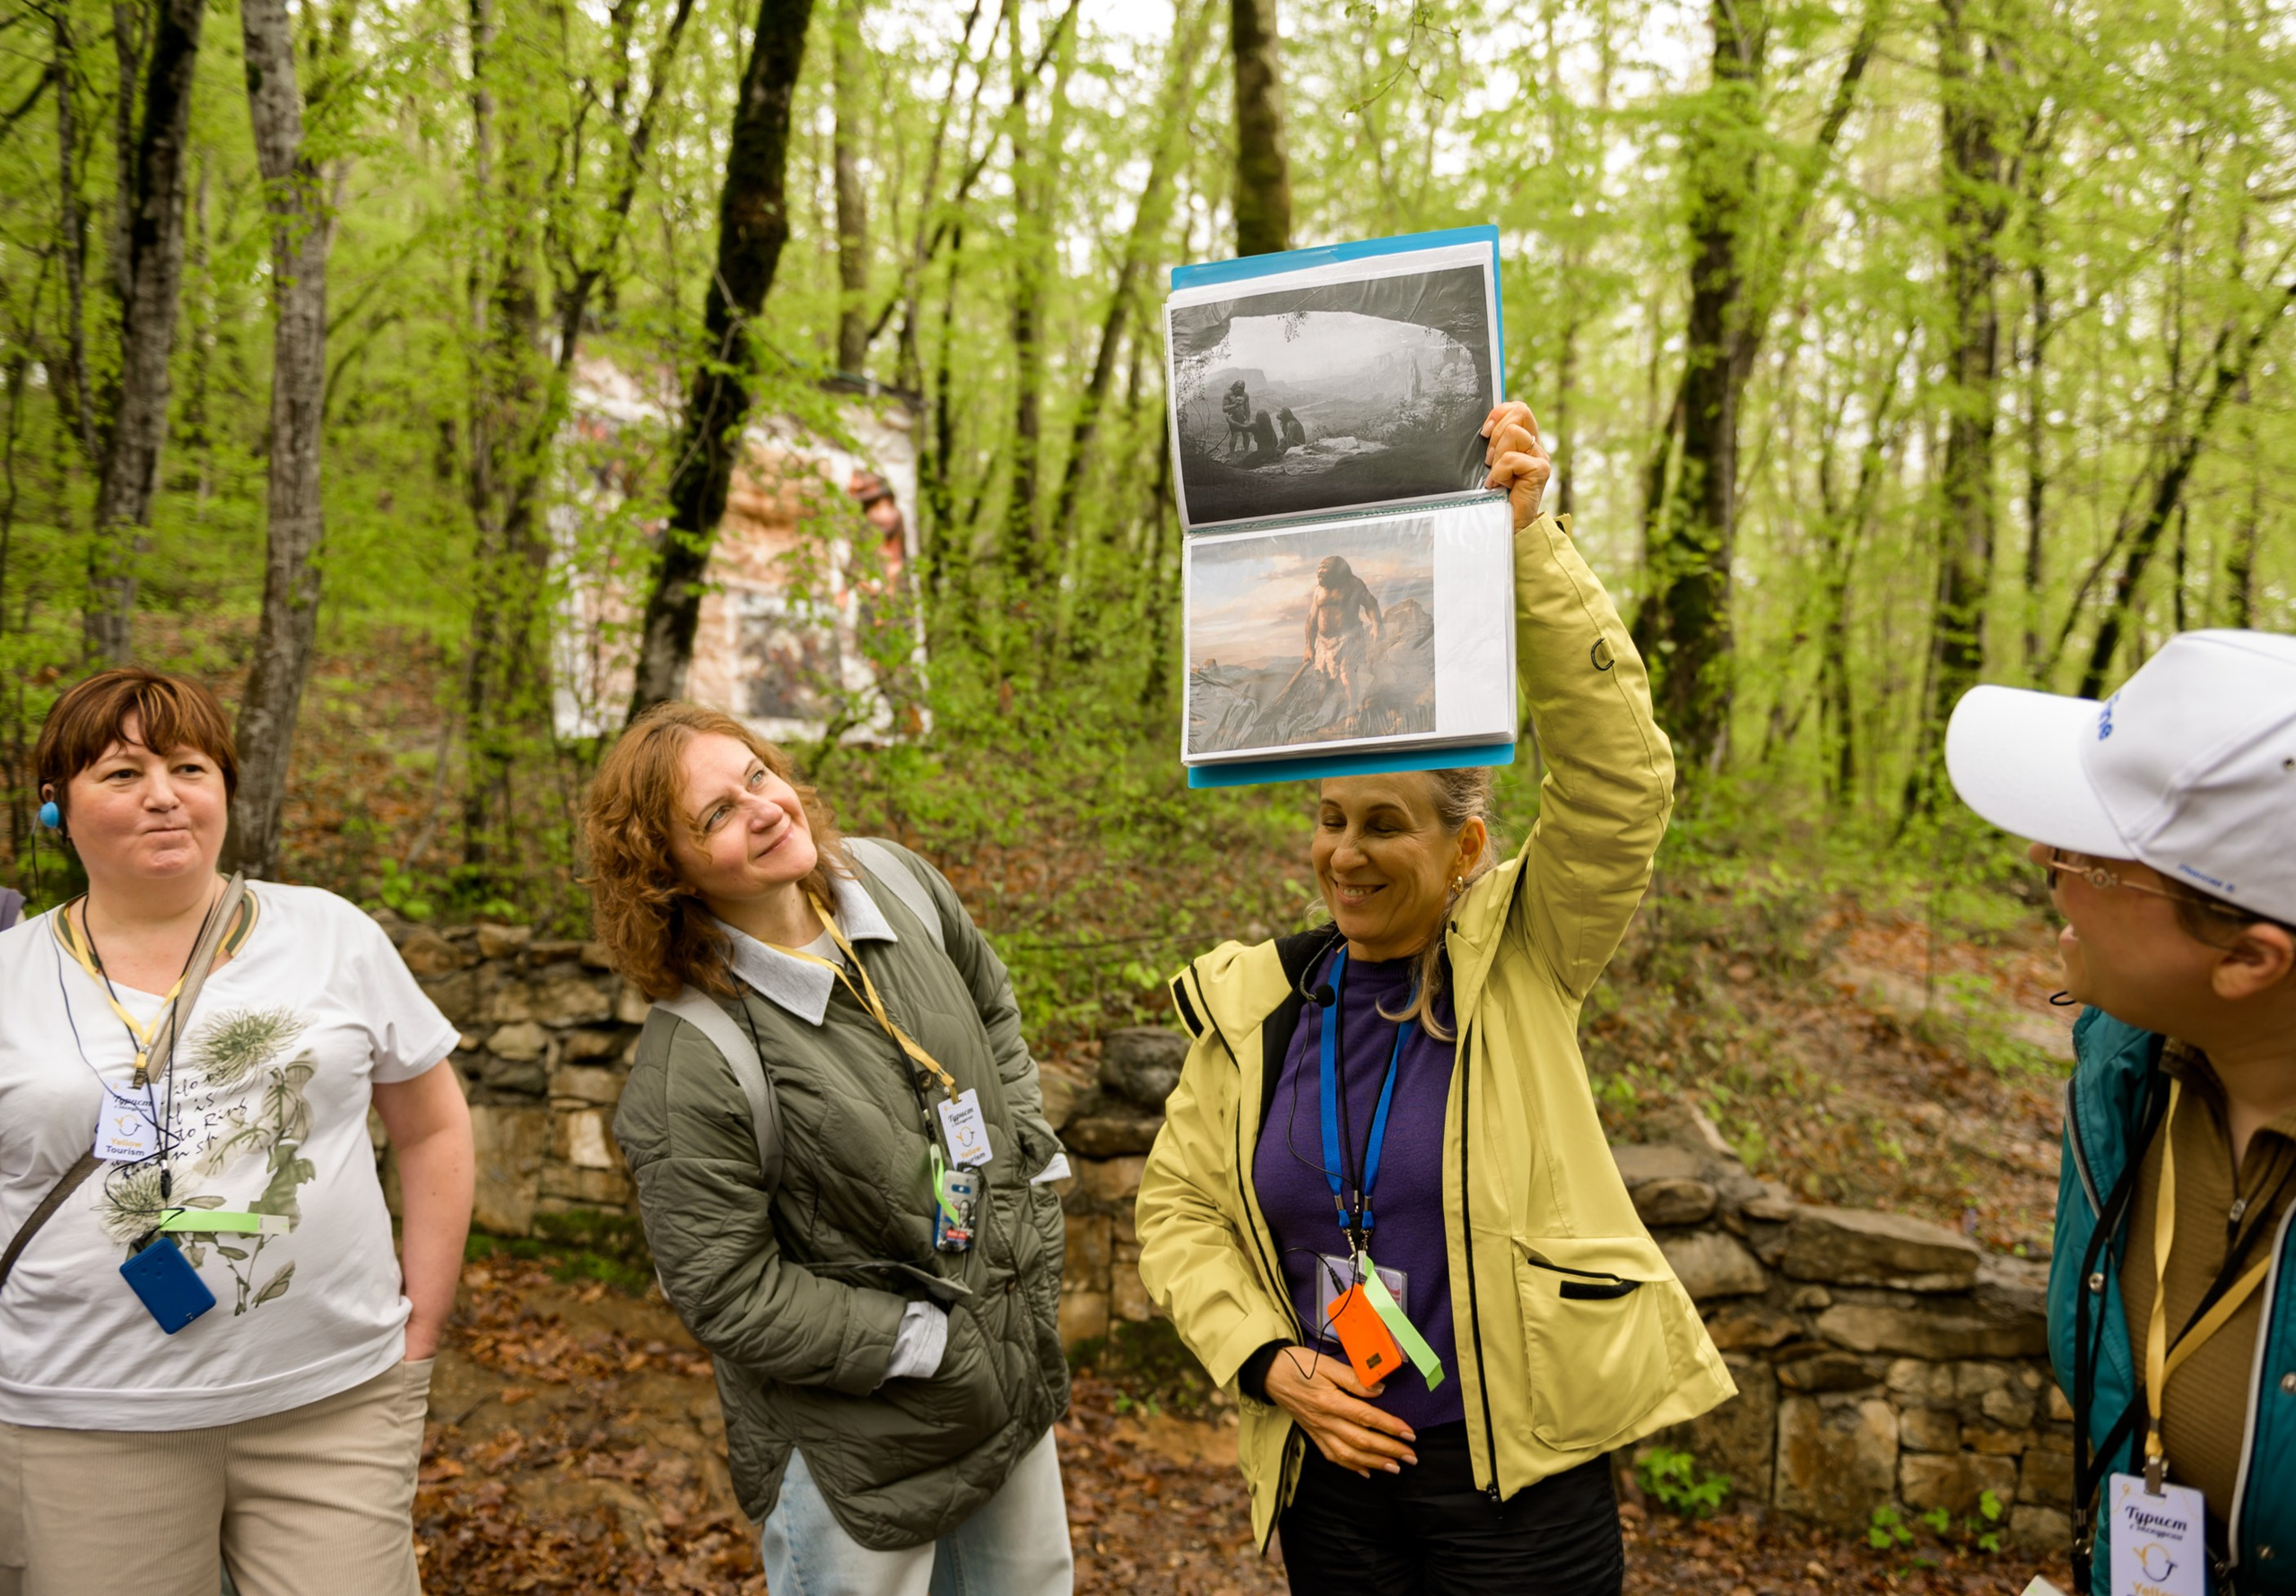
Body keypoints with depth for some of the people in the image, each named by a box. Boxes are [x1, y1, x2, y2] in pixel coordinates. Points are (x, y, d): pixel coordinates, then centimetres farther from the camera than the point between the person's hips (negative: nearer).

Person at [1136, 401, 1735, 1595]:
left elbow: (1615, 776, -21)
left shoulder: (1520, 958, -8)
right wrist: (1271, 1363, -8)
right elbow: (1179, 1207, 6)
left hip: (1522, 1476, -2)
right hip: (1326, 1464, 3)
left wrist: (1523, 544, -29)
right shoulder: (1252, 1004, -1)